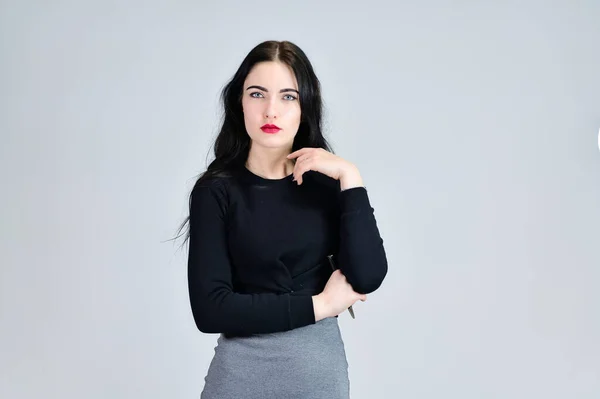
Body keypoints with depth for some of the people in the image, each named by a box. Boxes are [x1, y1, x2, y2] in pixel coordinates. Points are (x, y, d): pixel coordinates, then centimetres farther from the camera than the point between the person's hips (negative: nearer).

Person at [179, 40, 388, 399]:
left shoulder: (329, 183, -2)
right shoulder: (216, 190, -8)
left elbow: (368, 278, -14)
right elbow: (210, 309, -16)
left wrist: (351, 178, -17)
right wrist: (320, 304, -13)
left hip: (322, 368, 2)